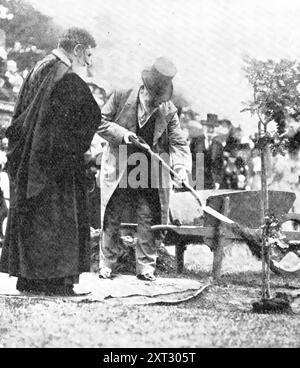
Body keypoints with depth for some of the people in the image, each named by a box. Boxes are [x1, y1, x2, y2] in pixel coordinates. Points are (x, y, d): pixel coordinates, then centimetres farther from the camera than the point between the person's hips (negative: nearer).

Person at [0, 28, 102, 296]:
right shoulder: (68, 79, -15)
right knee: (57, 217, -2)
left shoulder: (39, 70, 12)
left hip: (28, 159, 9)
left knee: (31, 215, 11)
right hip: (57, 160, -9)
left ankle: (28, 277, 17)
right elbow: (93, 116, -14)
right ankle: (55, 279, 1)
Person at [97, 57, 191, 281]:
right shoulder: (121, 97, -5)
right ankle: (107, 265, 18)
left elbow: (179, 143, -4)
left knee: (149, 221, 1)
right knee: (111, 220, 6)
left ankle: (146, 267, 12)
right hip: (118, 172, -1)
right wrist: (122, 134, -18)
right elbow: (101, 122, -1)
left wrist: (182, 168, -22)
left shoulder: (168, 111, -2)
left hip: (149, 177, 1)